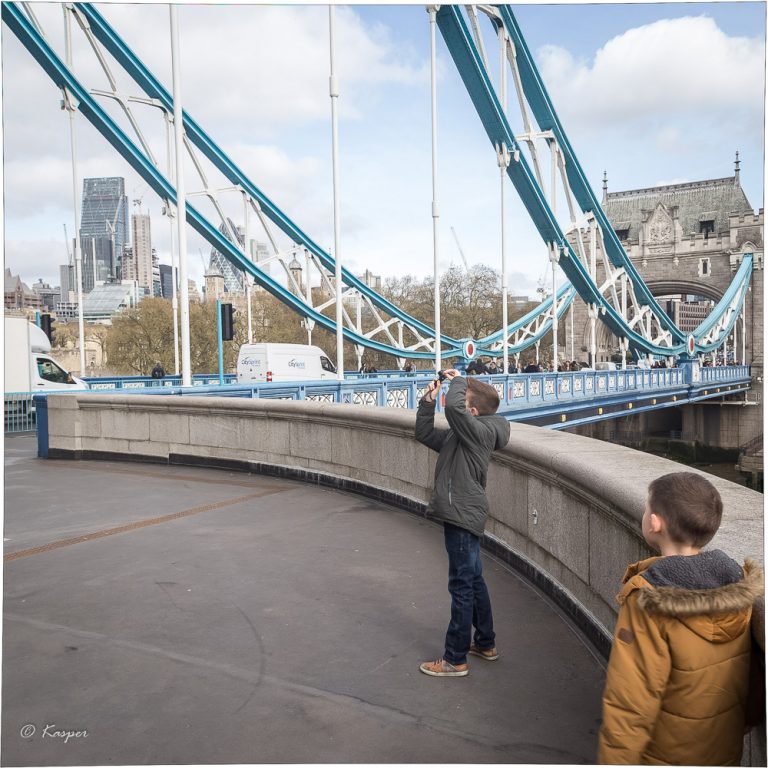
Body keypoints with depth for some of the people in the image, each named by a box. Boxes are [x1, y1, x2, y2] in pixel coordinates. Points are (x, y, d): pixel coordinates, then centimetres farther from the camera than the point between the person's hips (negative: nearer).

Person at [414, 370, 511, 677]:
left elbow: (453, 407, -34)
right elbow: (424, 434, 16)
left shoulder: (481, 431, -17)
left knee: (462, 586, -2)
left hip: (463, 517, -10)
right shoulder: (458, 434, 11)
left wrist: (457, 381, -15)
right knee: (473, 582, 20)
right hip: (462, 515, 10)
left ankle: (455, 660, 9)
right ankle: (485, 643, 35)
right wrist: (428, 400, 6)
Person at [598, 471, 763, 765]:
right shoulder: (740, 586, -13)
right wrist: (740, 724, 16)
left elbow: (630, 705, -26)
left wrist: (614, 760, -13)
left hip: (666, 756, -5)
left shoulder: (648, 603, -30)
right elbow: (749, 678, -1)